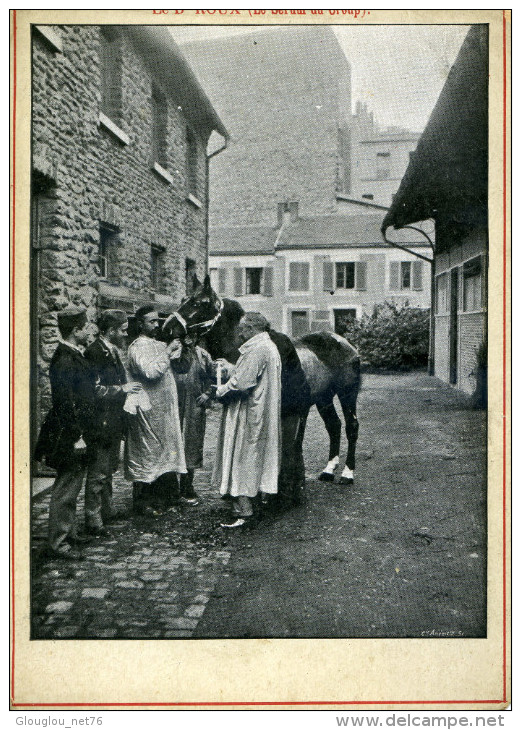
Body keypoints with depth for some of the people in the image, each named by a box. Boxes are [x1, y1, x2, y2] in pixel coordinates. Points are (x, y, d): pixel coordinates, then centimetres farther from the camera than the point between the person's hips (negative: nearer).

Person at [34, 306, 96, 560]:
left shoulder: (74, 355, 11)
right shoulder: (64, 360, -20)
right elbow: (65, 402, -23)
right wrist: (77, 436, -20)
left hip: (77, 433, 10)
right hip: (68, 436, -10)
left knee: (71, 486, 19)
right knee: (65, 489, -1)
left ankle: (68, 532, 31)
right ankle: (58, 542, 9)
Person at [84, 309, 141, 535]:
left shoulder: (113, 351, 13)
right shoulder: (94, 353, -18)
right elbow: (94, 390, -23)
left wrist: (126, 387, 11)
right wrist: (121, 389, -18)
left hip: (113, 421, 10)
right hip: (101, 422, -10)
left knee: (109, 468, 20)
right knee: (98, 472, -2)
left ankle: (107, 512, 34)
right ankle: (94, 522, 7)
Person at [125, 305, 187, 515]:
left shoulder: (160, 345, 14)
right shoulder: (137, 348, -10)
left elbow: (180, 367, 15)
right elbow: (151, 372, -24)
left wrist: (177, 353, -3)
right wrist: (167, 353, -18)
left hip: (165, 407, 8)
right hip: (147, 409, -8)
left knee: (165, 449, 11)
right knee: (146, 453, -1)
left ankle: (162, 498, 21)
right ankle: (143, 503, 9)